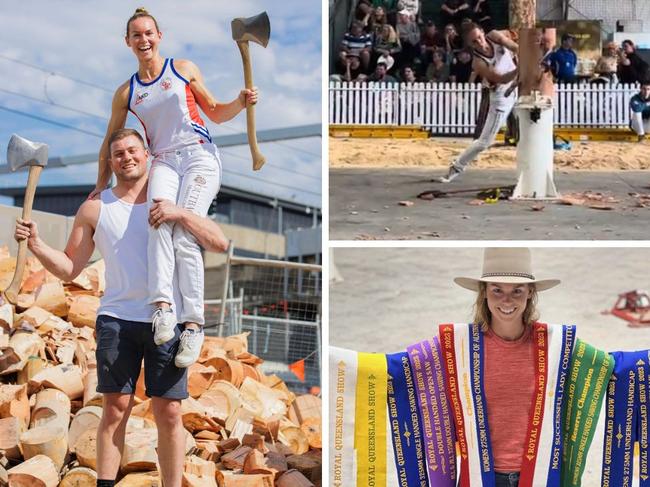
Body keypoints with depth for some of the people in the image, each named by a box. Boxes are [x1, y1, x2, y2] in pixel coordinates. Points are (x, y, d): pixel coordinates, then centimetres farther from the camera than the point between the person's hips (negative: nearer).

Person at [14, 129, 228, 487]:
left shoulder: (171, 200, 7)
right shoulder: (95, 209, 9)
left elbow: (220, 244, -1)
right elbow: (70, 269, 9)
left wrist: (180, 214, -14)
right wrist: (36, 245, -8)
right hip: (117, 319, 1)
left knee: (168, 413, 0)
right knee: (116, 408, -2)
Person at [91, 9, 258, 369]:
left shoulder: (184, 69, 11)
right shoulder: (125, 93, 15)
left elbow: (216, 113, 17)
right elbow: (110, 143, 22)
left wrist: (241, 103, -2)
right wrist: (100, 187, 22)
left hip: (199, 156, -2)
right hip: (163, 161, 2)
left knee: (184, 234, -21)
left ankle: (193, 323, -24)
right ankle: (162, 306, -41)